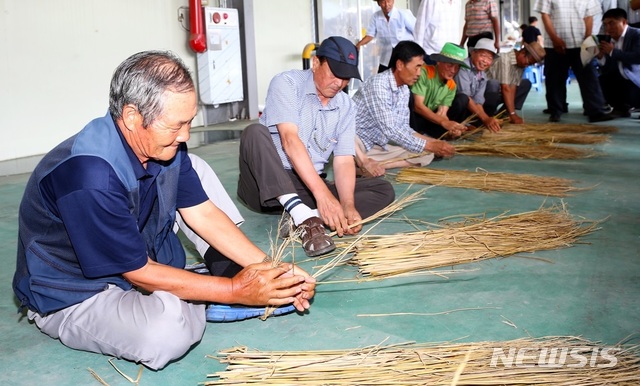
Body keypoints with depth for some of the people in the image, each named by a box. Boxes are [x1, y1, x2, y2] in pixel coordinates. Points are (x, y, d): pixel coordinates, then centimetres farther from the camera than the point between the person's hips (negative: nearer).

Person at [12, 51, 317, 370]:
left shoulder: (166, 145, -10)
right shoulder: (90, 176, -35)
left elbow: (203, 214, -4)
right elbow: (139, 273, -27)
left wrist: (272, 269, -14)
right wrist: (235, 291, -25)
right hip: (75, 297, -8)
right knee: (168, 329, -38)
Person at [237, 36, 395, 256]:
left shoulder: (346, 107, 6)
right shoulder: (287, 83, -9)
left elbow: (344, 160, -3)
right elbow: (290, 139, -23)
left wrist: (348, 205, -23)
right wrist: (322, 193, -33)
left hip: (311, 187, 5)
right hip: (267, 184, -4)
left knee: (384, 190, -8)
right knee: (255, 132, -33)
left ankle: (308, 218, -30)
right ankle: (304, 217, -42)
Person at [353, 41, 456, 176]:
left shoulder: (404, 91, 5)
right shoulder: (378, 84, -22)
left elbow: (402, 128, 9)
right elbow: (389, 130, -26)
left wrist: (433, 142, -5)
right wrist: (429, 145, -23)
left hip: (378, 146, 10)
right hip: (355, 143, -10)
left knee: (426, 154, -4)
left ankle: (369, 162, -12)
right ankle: (363, 161, -19)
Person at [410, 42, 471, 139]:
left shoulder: (451, 85, 2)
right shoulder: (424, 72, -19)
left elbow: (442, 113, -5)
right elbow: (417, 105, -28)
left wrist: (451, 127, -29)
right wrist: (443, 122, -36)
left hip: (429, 120, 7)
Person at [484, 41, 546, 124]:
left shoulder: (521, 64, -1)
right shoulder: (505, 59, -25)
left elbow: (513, 87, -9)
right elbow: (505, 88, -31)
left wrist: (511, 114, -22)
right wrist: (513, 114, -33)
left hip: (499, 95, 8)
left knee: (526, 83, 5)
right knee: (494, 84, -37)